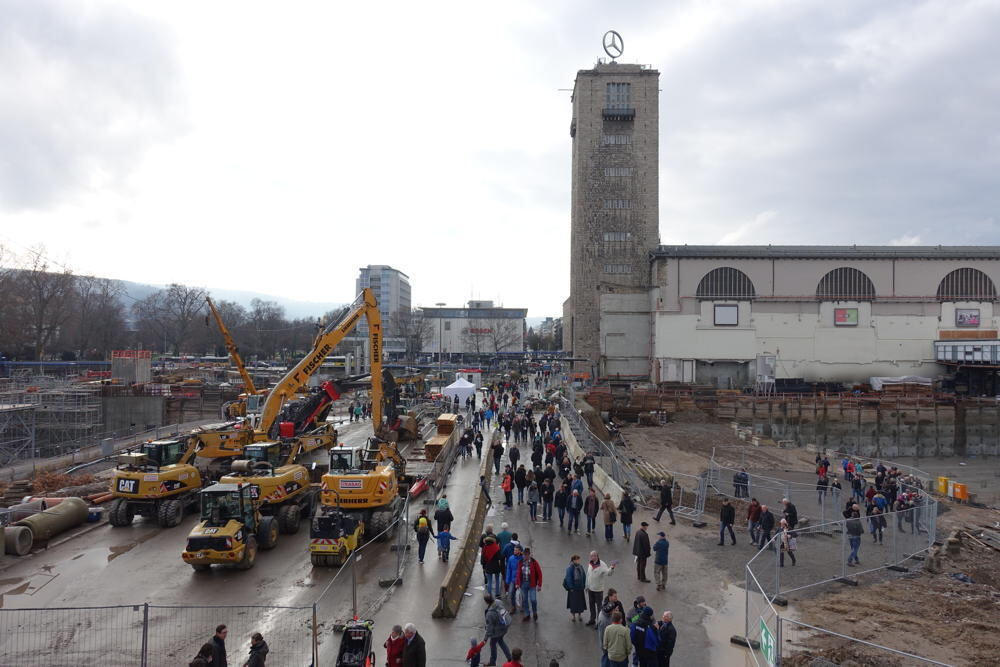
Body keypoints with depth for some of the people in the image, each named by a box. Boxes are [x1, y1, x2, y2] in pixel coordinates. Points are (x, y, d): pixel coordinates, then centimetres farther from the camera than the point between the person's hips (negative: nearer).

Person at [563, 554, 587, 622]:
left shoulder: (580, 567, 1)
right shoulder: (570, 568, -16)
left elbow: (584, 577, 7)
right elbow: (568, 578, -15)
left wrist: (584, 586, 5)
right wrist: (571, 588, -14)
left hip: (580, 588, 5)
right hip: (573, 588, -5)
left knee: (580, 602, 11)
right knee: (573, 602, 4)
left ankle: (579, 615, 25)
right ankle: (573, 615, 21)